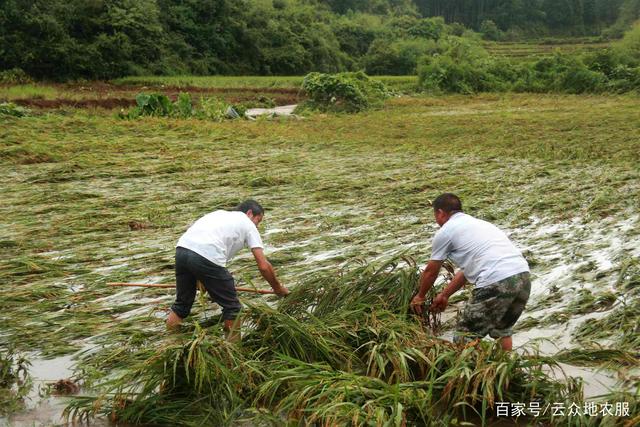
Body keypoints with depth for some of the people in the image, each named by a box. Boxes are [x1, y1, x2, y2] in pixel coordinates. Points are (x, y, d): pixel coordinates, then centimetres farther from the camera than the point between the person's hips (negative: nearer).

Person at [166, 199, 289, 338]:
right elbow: (263, 266, 11)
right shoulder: (248, 224, 17)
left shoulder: (219, 213, 34)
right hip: (207, 257, -6)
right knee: (232, 308, 11)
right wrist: (278, 288, 26)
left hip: (181, 249, 7)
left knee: (182, 302, 25)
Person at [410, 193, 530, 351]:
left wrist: (420, 296, 35)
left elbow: (430, 272, 18)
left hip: (496, 282, -8)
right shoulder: (478, 223, 29)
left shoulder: (444, 232, 7)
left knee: (466, 337, 8)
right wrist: (444, 295, 42)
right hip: (523, 277, 8)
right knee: (502, 329, 29)